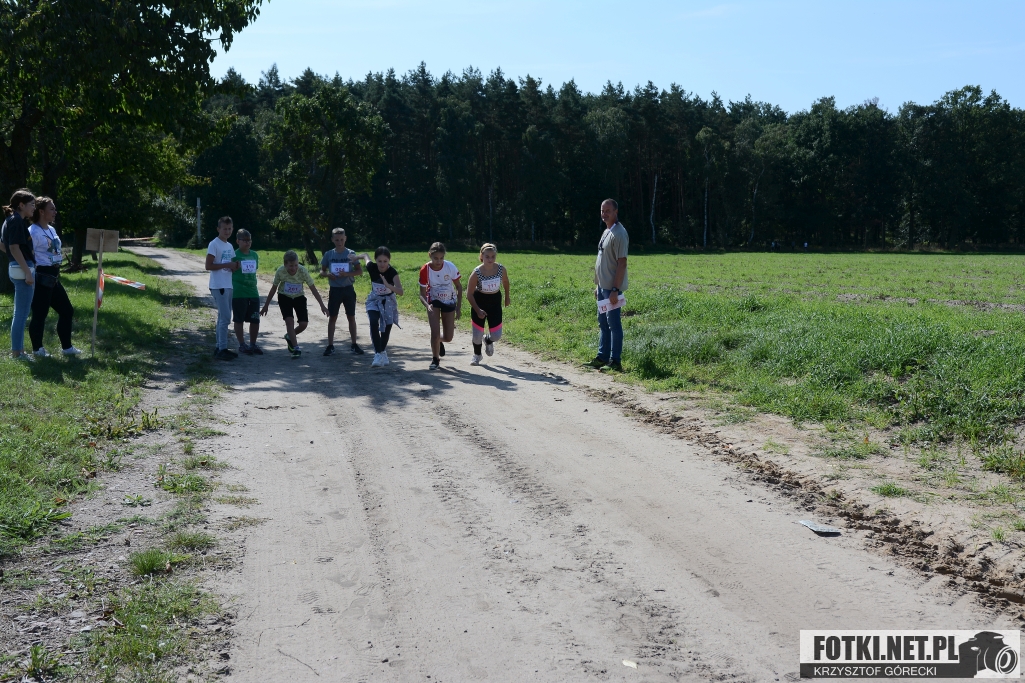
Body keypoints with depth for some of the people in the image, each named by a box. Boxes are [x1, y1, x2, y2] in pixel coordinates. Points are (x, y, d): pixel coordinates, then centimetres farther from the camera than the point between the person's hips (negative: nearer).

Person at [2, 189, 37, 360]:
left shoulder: (11, 220, 15)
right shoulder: (17, 221, -13)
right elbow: (14, 248, -20)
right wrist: (27, 272, -20)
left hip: (16, 268, 10)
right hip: (22, 269, -10)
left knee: (19, 313, 15)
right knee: (22, 314, -5)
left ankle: (17, 349, 21)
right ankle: (17, 352, 0)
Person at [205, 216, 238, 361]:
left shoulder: (229, 246, 15)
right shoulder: (214, 244, -9)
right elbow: (208, 265, -15)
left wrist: (235, 266, -2)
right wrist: (227, 265, -17)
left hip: (228, 286, 8)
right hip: (218, 287, -8)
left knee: (223, 318, 11)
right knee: (225, 318, -11)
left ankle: (220, 348, 17)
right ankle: (222, 349, -8)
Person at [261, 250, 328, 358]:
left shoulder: (303, 271, -26)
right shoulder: (280, 271, -24)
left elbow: (313, 289, -17)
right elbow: (273, 289, -8)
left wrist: (322, 305, -20)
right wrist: (265, 306, -2)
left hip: (299, 298, 1)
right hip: (284, 298, -1)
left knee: (304, 324, -7)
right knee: (289, 320, -21)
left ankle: (290, 337, 24)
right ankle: (296, 348, -14)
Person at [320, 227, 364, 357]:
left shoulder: (351, 253, -3)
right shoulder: (328, 254, 1)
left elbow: (359, 271, -2)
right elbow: (322, 270, 10)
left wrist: (347, 274, -18)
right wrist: (328, 274, -13)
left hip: (348, 289, -1)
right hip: (334, 290, 1)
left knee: (351, 317, 5)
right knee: (332, 317, 3)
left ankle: (354, 344, 14)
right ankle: (330, 345, 9)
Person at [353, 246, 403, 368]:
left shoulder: (392, 272, -28)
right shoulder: (372, 267, -22)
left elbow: (401, 292, -40)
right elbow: (365, 255, 2)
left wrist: (388, 285, -54)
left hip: (388, 301, -1)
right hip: (374, 300, 1)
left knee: (386, 327, 3)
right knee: (374, 323, -22)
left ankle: (382, 353, 27)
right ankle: (378, 354, -23)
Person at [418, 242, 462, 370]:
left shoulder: (450, 267, -22)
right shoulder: (425, 270, -22)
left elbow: (459, 286, -7)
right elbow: (422, 293, -15)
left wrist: (459, 307, -11)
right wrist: (427, 305, -35)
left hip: (449, 302, 1)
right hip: (433, 301, -1)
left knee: (448, 337, 4)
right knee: (435, 333, -15)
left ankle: (439, 341, 41)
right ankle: (435, 359, 9)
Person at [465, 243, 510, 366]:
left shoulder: (501, 269, -17)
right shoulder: (476, 273, -23)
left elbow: (505, 281, 8)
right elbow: (469, 294, -15)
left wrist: (507, 297, 17)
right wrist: (477, 310, -21)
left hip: (495, 301, 2)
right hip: (479, 301, -2)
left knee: (496, 335, 0)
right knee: (477, 334, 2)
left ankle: (488, 340, 39)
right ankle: (477, 355, 34)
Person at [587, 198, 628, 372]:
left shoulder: (619, 234, -14)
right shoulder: (606, 232, 16)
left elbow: (622, 263, -19)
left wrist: (615, 290, -23)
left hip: (612, 288, -10)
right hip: (603, 286, 10)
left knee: (613, 324, -5)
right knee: (603, 323, 15)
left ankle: (615, 361, -1)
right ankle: (602, 357, 23)